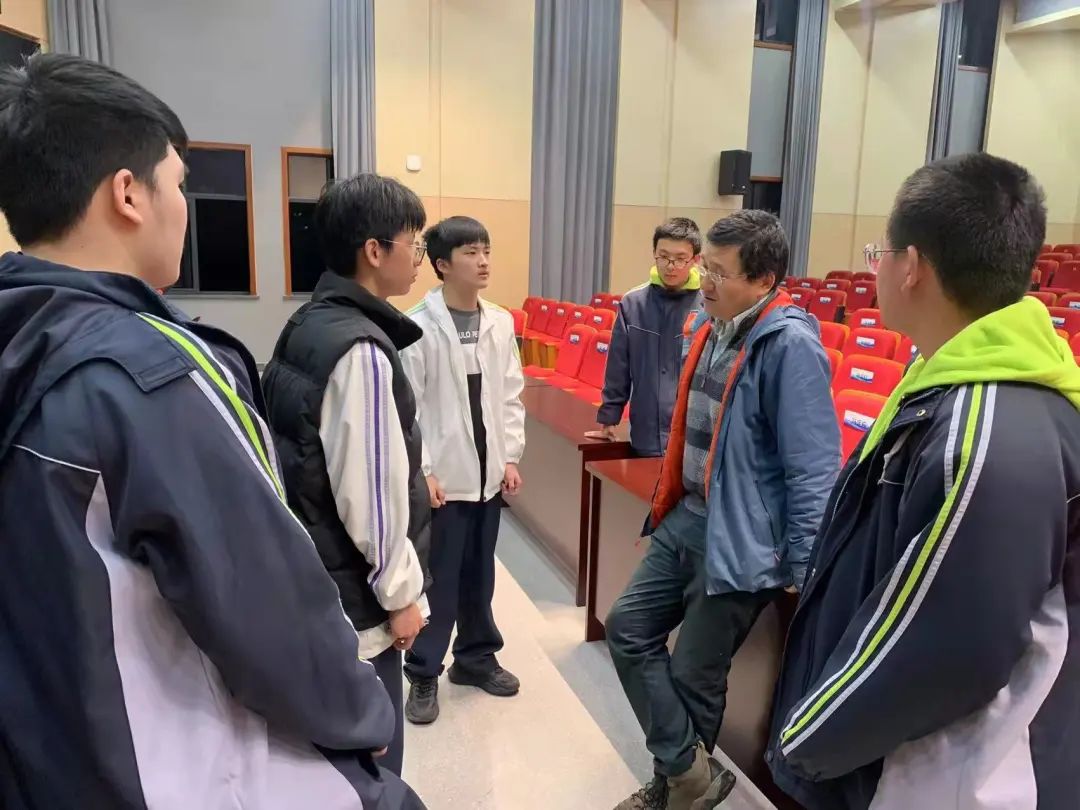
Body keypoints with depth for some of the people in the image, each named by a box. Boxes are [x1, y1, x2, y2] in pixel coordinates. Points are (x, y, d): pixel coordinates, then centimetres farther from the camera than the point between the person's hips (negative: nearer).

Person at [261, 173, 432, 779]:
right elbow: (368, 489, -23)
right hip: (354, 596, -9)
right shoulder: (361, 348, -23)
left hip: (315, 581, 9)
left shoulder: (307, 327, 6)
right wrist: (400, 591, -13)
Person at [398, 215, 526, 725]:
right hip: (441, 476, -5)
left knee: (480, 572, 16)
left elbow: (510, 396, 9)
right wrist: (422, 471, -14)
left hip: (488, 473, 5)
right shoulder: (418, 326, -11)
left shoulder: (501, 323, 4)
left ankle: (475, 657, 35)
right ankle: (424, 674, 22)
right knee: (437, 578, 5)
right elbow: (405, 405, -11)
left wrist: (510, 457, 5)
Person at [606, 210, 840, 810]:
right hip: (684, 520, 9)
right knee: (629, 629, 9)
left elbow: (813, 468, -20)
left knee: (694, 675, 6)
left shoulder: (790, 345, -20)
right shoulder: (712, 329, 8)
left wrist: (806, 568, -18)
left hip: (739, 539, -9)